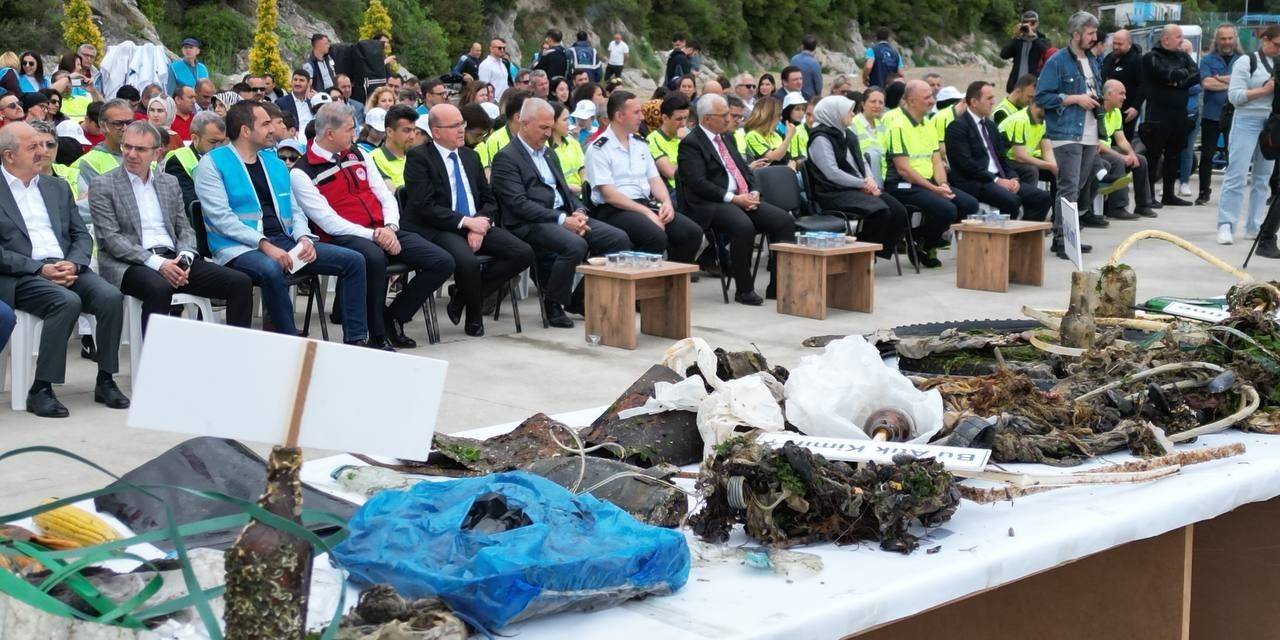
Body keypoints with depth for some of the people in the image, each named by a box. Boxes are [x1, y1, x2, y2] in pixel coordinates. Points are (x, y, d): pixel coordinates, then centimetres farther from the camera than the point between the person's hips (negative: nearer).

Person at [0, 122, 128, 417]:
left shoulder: (57, 188, 20)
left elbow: (82, 236, 16)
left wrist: (73, 264, -6)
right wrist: (40, 269, -16)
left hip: (67, 269, 5)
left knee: (111, 296, -23)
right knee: (68, 301, -33)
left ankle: (105, 381, -11)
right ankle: (40, 389, -24)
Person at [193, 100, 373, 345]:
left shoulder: (275, 163, 20)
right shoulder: (212, 164, 0)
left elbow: (294, 209, 19)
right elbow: (221, 218, -11)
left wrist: (304, 238, -4)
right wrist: (264, 245, -21)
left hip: (285, 241, 7)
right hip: (241, 247, -6)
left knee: (354, 261, -7)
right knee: (272, 270, -41)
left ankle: (355, 341, -7)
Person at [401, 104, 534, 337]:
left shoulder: (471, 156, 18)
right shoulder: (418, 158, -3)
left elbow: (489, 200, 17)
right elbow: (425, 207, -13)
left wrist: (480, 225, -5)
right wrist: (466, 222, -18)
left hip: (476, 225, 7)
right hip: (438, 230, -7)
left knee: (523, 253, -14)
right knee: (468, 262, -36)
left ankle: (463, 297, -1)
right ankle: (474, 317, -4)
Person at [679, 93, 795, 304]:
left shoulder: (726, 137, 21)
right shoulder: (690, 144, -5)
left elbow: (745, 170, 23)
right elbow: (698, 184, -15)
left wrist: (753, 192, 2)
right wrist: (733, 198, -19)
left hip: (743, 198, 8)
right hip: (711, 205, -8)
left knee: (785, 221, -11)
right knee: (744, 226, -36)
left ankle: (779, 285, -6)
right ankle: (744, 290, -21)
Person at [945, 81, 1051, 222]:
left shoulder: (990, 125, 21)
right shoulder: (958, 126, -6)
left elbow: (1002, 157, 20)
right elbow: (966, 163, -15)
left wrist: (1013, 178, 0)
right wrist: (996, 180, -17)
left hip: (999, 179, 8)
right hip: (974, 183, -8)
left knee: (1043, 197, -6)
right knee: (1011, 200, -33)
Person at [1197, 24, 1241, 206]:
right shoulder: (1207, 60, 4)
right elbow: (1207, 83, -11)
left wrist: (1222, 79, -13)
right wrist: (1233, 84, -6)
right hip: (1211, 115, 0)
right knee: (1207, 155, 3)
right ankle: (1204, 192, 14)